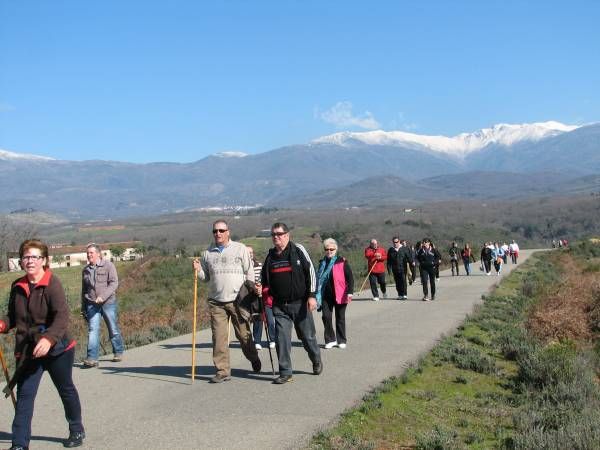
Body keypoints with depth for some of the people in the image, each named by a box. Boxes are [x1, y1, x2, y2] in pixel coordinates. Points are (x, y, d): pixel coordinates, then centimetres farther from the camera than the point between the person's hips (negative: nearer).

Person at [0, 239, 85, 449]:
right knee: (24, 395, 0)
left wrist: (49, 338, -41)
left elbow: (62, 316, -27)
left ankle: (77, 431, 34)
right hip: (27, 350, 4)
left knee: (66, 390, 13)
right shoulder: (18, 286, 3)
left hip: (56, 348, -4)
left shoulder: (52, 284, -17)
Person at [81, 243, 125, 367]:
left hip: (108, 303, -3)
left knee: (113, 329, 8)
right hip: (92, 304, 3)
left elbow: (114, 283, -12)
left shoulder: (108, 265, -2)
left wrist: (103, 296, -24)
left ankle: (118, 352, 27)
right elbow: (84, 290, 19)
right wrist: (83, 308, 19)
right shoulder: (85, 270, 12)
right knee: (93, 330, -9)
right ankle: (92, 358, -11)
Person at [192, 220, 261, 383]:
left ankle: (254, 359, 30)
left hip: (238, 300, -2)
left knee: (244, 334, 5)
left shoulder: (240, 249, 4)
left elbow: (249, 273, 5)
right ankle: (223, 371, 6)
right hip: (216, 302, 2)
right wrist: (198, 270, -4)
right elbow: (206, 278, 15)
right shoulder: (207, 253, 10)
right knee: (219, 337, -2)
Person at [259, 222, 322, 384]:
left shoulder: (298, 250, -5)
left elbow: (311, 272, -5)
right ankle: (285, 373, 5)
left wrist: (311, 295, -11)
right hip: (279, 306, 3)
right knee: (282, 339, -4)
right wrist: (261, 289, -2)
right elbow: (265, 280, 19)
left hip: (300, 303, -3)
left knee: (308, 336, 9)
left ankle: (316, 360, 36)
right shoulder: (270, 256, 8)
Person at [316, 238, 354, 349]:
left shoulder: (342, 262, -4)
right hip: (326, 295, 3)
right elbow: (319, 279, 17)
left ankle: (341, 340, 18)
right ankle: (330, 340, 11)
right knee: (326, 317, -3)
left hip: (339, 295, -3)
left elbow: (350, 278, -6)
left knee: (340, 318, 7)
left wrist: (350, 292, -15)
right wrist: (317, 294, 16)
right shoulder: (322, 263, 10)